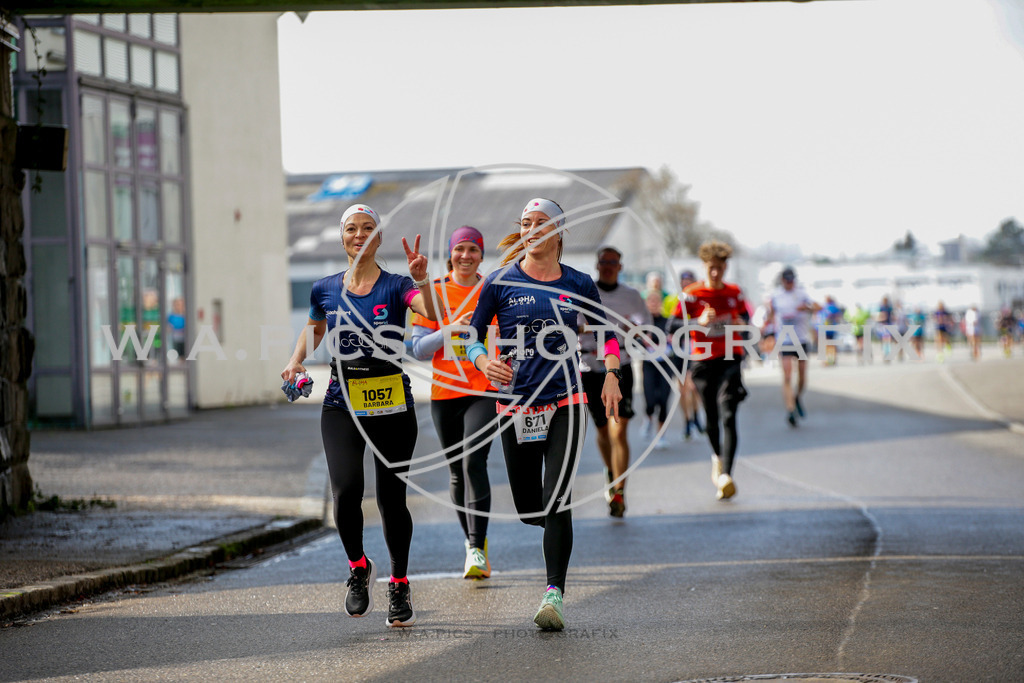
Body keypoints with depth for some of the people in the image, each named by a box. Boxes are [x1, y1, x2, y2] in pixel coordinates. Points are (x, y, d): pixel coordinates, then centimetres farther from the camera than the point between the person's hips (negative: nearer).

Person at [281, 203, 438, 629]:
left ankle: (399, 585, 22)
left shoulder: (396, 287, -1)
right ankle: (358, 567, 8)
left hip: (392, 407, -1)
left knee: (391, 499, 2)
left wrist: (421, 278, -38)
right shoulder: (325, 290, 8)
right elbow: (315, 326, 28)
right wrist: (296, 360, 11)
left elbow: (433, 313, -21)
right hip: (342, 406, 1)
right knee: (346, 491, -18)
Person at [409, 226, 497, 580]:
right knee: (456, 471, 9)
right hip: (445, 393, 2)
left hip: (485, 391, -2)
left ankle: (477, 549, -23)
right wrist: (449, 330, -15)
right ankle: (473, 541, 28)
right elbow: (418, 348, 0)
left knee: (473, 460, -20)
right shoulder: (434, 292, 5)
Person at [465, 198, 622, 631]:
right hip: (516, 407, 1)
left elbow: (606, 332, 18)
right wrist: (483, 362, -15)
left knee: (556, 504, -14)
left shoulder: (578, 285, 5)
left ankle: (554, 595, -13)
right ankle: (560, 530, 42)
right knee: (528, 509, 6)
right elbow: (472, 334, 6)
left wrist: (611, 375, 3)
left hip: (565, 404, -1)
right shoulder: (502, 282, 1)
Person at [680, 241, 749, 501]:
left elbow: (744, 314, 25)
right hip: (703, 362, 0)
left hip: (730, 359, 0)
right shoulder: (692, 294, -2)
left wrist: (742, 322, 1)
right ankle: (718, 456, 42)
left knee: (728, 415, -15)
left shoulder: (734, 292, 8)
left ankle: (725, 475, -24)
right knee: (711, 418, 11)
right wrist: (700, 322, -26)